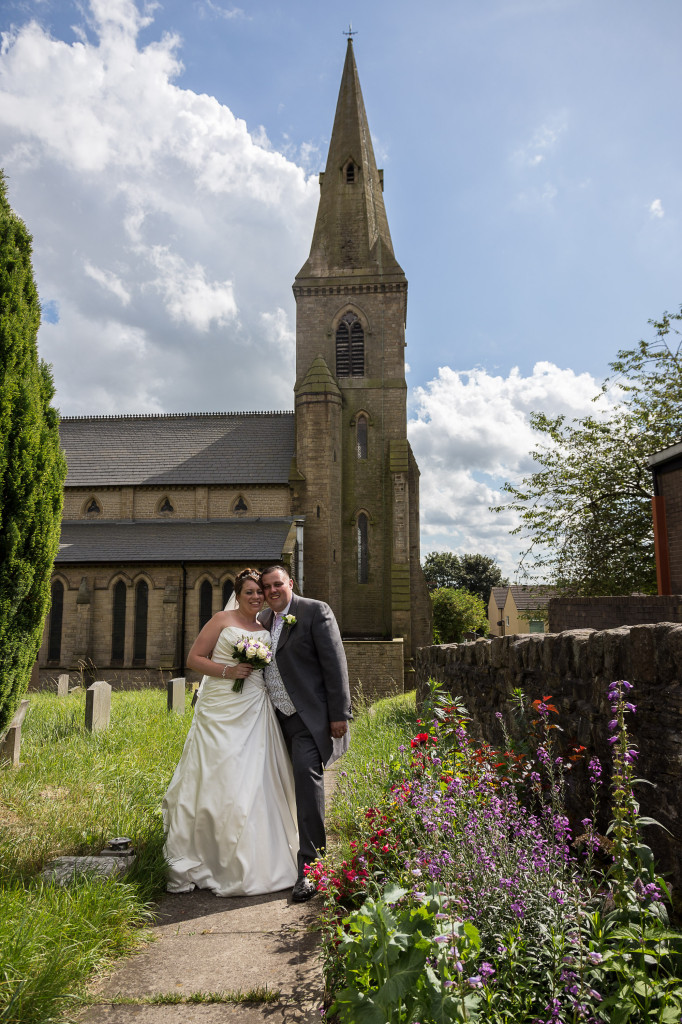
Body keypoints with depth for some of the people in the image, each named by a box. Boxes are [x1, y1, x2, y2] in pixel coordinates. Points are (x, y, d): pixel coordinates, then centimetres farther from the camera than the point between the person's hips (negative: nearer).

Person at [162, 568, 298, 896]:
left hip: (256, 714, 5)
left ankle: (253, 864, 18)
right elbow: (194, 659, -1)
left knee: (254, 781, 5)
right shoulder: (223, 620, 1)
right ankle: (195, 865, 9)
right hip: (222, 711, -5)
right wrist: (228, 670, -14)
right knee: (216, 781, -4)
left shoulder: (267, 627, 15)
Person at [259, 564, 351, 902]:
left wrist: (339, 714, -14)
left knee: (307, 776, -17)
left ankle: (309, 865, -13)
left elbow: (335, 664, -10)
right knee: (299, 784, 11)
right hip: (279, 717, 6)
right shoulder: (264, 620, 13)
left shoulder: (315, 611, -6)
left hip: (308, 716, -6)